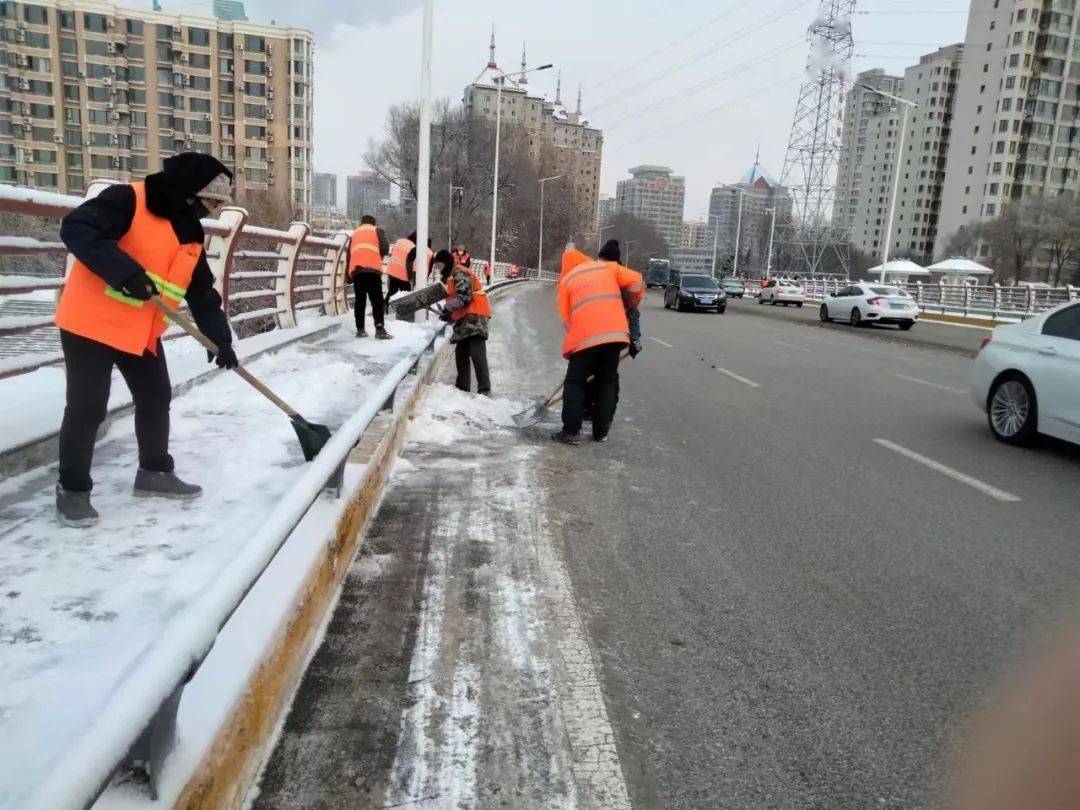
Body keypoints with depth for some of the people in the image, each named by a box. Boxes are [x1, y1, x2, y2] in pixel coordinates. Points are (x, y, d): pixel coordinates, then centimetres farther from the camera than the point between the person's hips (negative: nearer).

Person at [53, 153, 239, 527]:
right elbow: (76, 229, -26)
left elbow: (202, 291, 10)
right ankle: (72, 489, 14)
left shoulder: (190, 232, 9)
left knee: (156, 398, 13)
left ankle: (154, 472, 31)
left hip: (142, 332, 8)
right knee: (88, 407, -3)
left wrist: (220, 338, 3)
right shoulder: (128, 200, -15)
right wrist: (125, 271, -34)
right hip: (92, 323, -8)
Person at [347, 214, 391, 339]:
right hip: (372, 268, -4)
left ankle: (360, 329, 8)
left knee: (360, 300, 9)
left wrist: (349, 276, 23)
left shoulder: (355, 233, 27)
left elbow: (349, 254, 22)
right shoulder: (377, 230, 16)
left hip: (356, 269, 4)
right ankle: (379, 329, -15)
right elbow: (385, 248, 0)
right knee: (377, 300, -5)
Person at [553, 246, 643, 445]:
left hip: (584, 337, -2)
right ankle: (601, 431, 16)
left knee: (575, 382, 9)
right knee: (608, 382, 14)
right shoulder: (608, 267, 18)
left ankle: (571, 432, 3)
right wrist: (631, 306, 23)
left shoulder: (566, 280, 13)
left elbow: (567, 318, 9)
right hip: (615, 333, 2)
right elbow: (636, 282, 7)